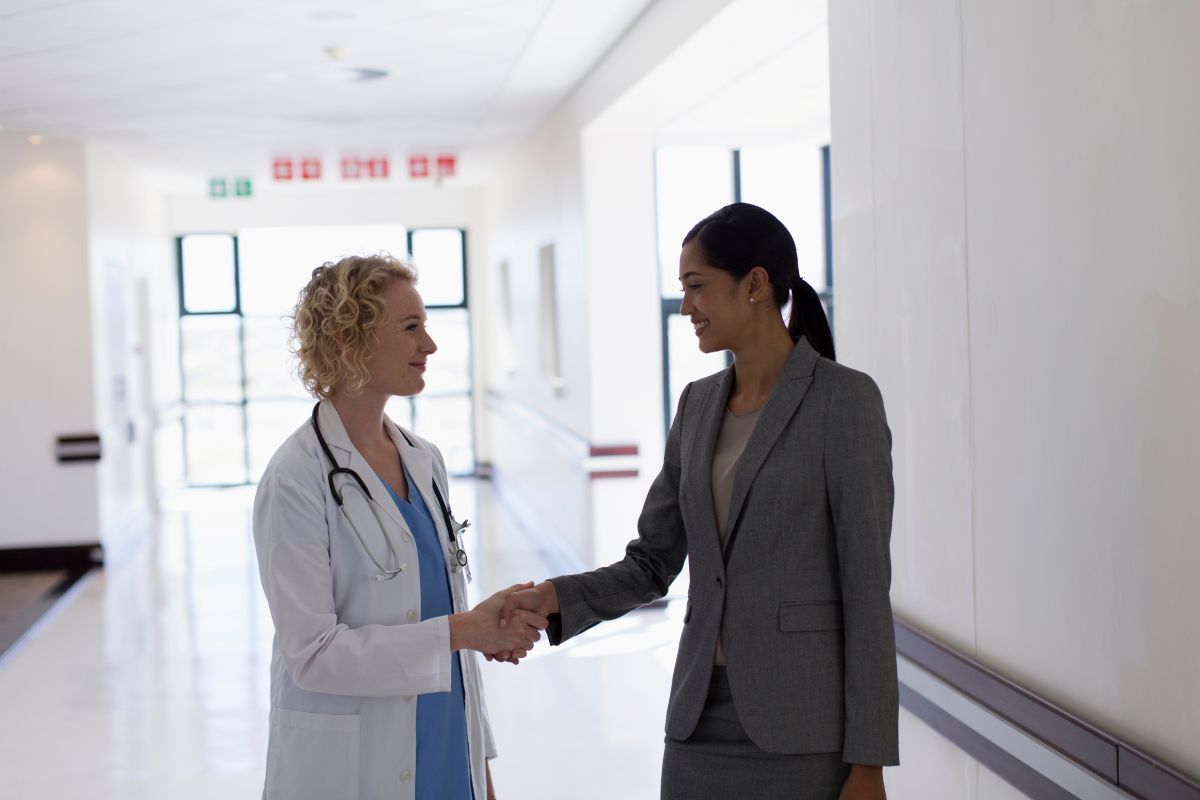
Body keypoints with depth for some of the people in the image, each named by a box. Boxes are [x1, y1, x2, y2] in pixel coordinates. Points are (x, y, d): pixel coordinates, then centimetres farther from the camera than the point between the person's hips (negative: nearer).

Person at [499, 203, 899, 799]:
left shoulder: (844, 399, -9)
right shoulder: (698, 405, 10)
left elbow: (867, 585, -11)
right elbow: (651, 564, 11)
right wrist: (557, 598, -8)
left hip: (806, 727, -6)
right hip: (704, 715, 6)